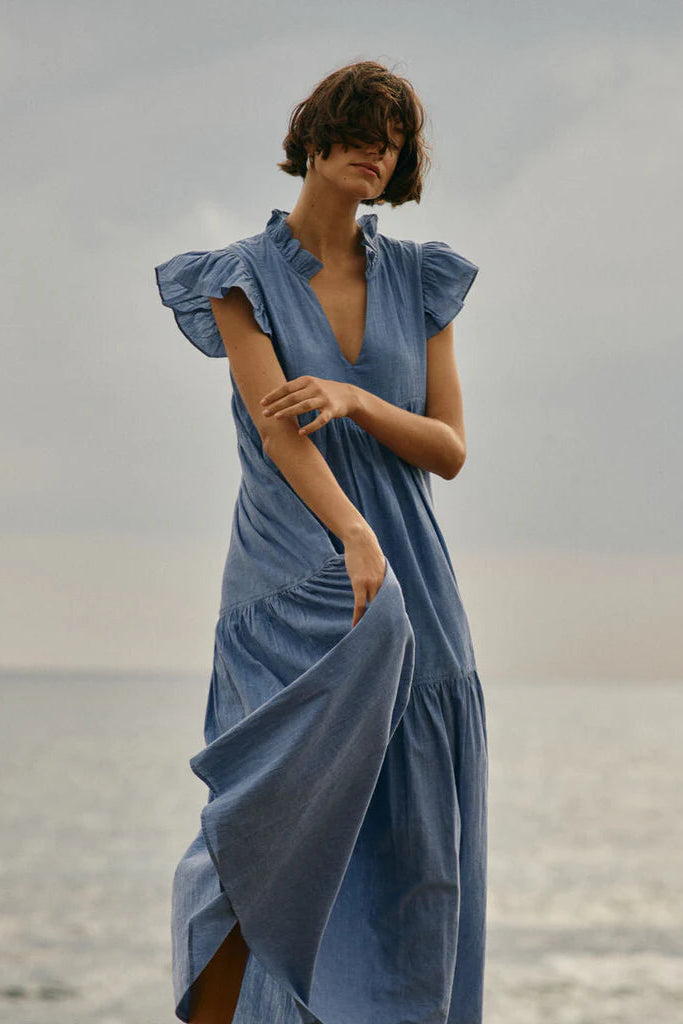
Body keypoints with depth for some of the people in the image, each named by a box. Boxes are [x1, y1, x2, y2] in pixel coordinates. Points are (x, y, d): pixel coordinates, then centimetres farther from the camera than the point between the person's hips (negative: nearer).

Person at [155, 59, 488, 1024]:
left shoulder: (419, 281, 12)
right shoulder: (245, 277, 2)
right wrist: (357, 542, -28)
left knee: (404, 867, -1)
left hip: (412, 593, 4)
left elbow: (450, 449, 6)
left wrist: (353, 400, -13)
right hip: (294, 589, -4)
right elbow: (278, 430, -12)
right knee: (286, 835, -16)